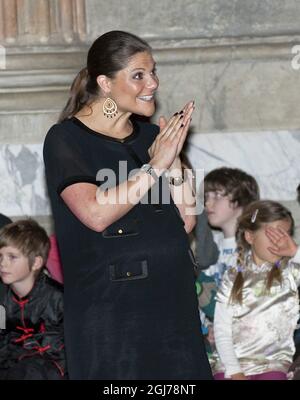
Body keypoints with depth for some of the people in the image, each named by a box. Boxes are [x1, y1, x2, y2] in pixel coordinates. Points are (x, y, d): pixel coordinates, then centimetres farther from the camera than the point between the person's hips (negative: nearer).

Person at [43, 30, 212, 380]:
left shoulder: (151, 136, 11)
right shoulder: (65, 139, -6)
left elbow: (186, 219, 7)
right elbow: (95, 214, -21)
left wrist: (173, 157, -5)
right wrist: (155, 166, -15)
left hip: (168, 298, 5)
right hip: (108, 302, -5)